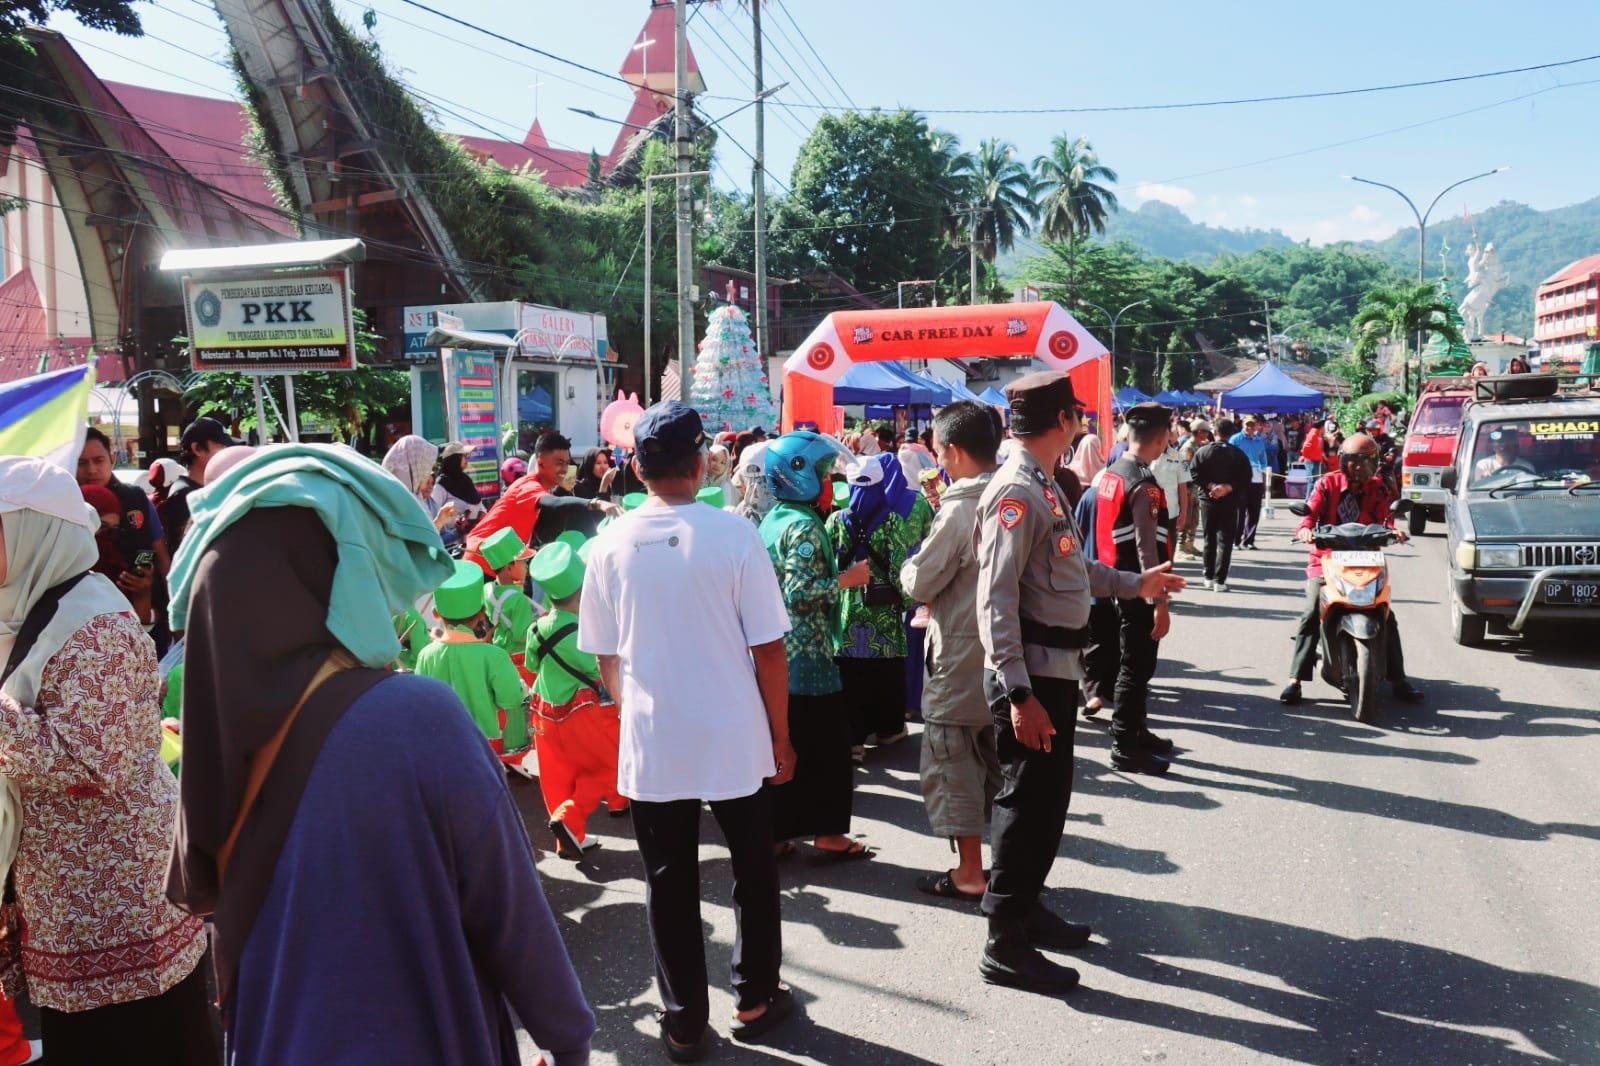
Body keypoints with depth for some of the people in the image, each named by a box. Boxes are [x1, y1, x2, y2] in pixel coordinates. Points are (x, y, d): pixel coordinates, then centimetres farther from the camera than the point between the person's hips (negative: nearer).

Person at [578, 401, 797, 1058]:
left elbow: (604, 657, 4)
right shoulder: (733, 534, -12)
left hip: (651, 742, 2)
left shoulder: (610, 544, -5)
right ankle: (754, 1000, 33)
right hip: (736, 739, -1)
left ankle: (684, 1022, 25)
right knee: (753, 872, 19)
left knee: (670, 885, 14)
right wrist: (781, 737, 2)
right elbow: (768, 650, -9)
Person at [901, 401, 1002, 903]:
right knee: (999, 757, 18)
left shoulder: (959, 510, -21)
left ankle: (969, 873, 11)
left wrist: (911, 565, 5)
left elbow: (919, 583, -16)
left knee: (951, 760, 4)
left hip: (961, 655, -8)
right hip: (1003, 650, 8)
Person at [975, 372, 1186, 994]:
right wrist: (1018, 695, -27)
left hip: (1057, 668, 10)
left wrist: (1133, 584, 36)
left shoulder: (1042, 486, 13)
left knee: (1050, 797, 21)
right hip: (1031, 672, -10)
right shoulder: (1016, 493, -19)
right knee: (1027, 801, -1)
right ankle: (1005, 945, 12)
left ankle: (1024, 904, 38)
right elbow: (996, 600, -24)